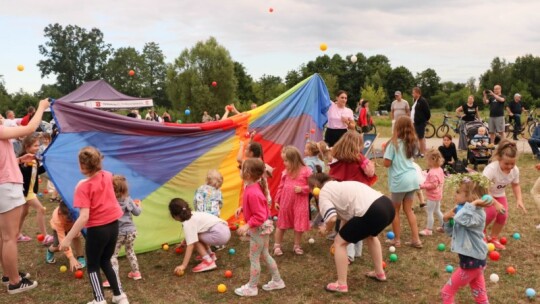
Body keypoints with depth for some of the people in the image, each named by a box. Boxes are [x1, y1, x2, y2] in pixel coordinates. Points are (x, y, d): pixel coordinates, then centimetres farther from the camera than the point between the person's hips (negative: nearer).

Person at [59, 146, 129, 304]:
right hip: (113, 226, 6)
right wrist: (97, 161, 25)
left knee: (92, 265, 16)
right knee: (106, 262, 24)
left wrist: (68, 238, -23)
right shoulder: (107, 176, -2)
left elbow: (84, 217, -26)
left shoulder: (83, 187, -19)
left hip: (97, 230, -6)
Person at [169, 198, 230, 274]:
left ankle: (208, 262, -7)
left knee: (194, 240, 1)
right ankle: (210, 254, 28)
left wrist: (183, 265, -16)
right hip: (225, 230, 9)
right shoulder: (194, 214, 17)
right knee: (198, 236, 23)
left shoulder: (188, 223, -10)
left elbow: (190, 245, -16)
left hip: (219, 234, -9)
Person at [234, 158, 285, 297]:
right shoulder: (253, 187, 1)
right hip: (263, 227, 10)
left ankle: (251, 288, 20)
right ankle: (277, 281, 33)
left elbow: (259, 216, -29)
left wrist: (247, 226, -27)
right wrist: (243, 208, 13)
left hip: (258, 229, -10)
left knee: (254, 258, 5)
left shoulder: (252, 192, -30)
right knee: (265, 255, 21)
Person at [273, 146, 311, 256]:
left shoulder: (306, 171, -10)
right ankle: (277, 246, 25)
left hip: (300, 203, -3)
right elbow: (281, 187, 8)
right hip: (285, 202, 3)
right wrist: (277, 200, 7)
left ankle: (297, 246, 26)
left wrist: (302, 189, -21)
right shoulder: (285, 172, 2)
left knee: (299, 226, 8)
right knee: (281, 225, 12)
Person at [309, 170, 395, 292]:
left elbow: (332, 218, -10)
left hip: (373, 212, -9)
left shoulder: (323, 193, 6)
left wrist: (326, 229, 11)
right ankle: (380, 273, 46)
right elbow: (346, 215, 35)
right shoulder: (339, 186, 31)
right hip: (387, 206, 9)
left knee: (339, 242, 10)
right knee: (370, 235, 39)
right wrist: (343, 232, 40)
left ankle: (341, 284, 16)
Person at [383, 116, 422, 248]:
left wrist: (386, 151, 2)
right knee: (408, 209, 16)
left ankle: (397, 240, 18)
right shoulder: (412, 142, 9)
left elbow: (387, 163, -13)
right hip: (412, 178, 6)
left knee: (395, 210, 10)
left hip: (400, 180, -6)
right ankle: (416, 239, 16)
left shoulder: (394, 143, -12)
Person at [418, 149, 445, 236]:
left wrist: (423, 186, -22)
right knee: (437, 211, 23)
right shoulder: (440, 169, 4)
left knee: (429, 212, 0)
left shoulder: (433, 172, -27)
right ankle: (442, 226, 33)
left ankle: (429, 230, 7)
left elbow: (433, 185, -28)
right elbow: (441, 182, 13)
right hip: (438, 195, 10)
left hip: (432, 196, -10)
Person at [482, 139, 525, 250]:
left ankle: (493, 238, 19)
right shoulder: (491, 169, -39)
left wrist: (519, 199, -11)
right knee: (492, 212, -23)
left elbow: (515, 185, 1)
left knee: (503, 215, -5)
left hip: (499, 194, 6)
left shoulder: (515, 170, -19)